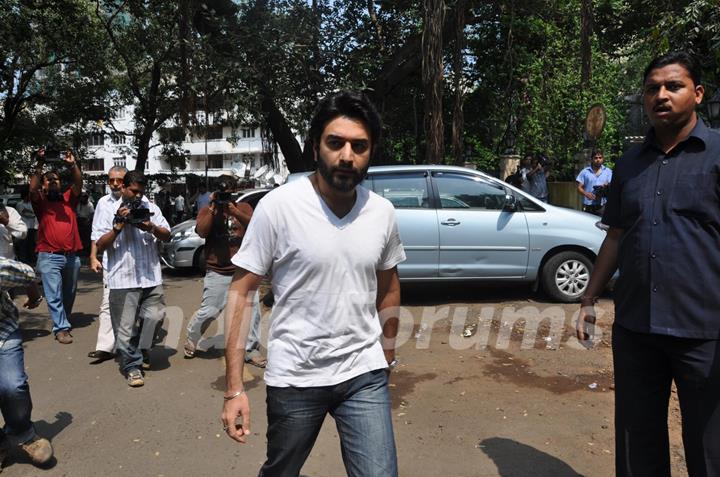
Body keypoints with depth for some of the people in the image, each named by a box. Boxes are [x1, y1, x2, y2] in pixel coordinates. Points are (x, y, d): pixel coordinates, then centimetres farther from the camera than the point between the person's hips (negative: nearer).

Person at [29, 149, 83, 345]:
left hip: (72, 256, 3)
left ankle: (65, 322, 32)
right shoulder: (41, 201, 6)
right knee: (54, 295, -6)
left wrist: (73, 165, -18)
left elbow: (78, 184, -2)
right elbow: (32, 189, -13)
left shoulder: (68, 199, 12)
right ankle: (61, 328, -3)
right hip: (49, 256, -3)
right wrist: (40, 165, -21)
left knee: (69, 294, 15)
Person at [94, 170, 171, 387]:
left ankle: (135, 351, 26)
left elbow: (167, 237, 8)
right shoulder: (109, 211, 4)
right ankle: (131, 366, 15)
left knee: (155, 316, 0)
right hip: (123, 279, -3)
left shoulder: (150, 208, 11)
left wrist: (152, 228, -11)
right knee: (126, 327, 1)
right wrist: (118, 226, -12)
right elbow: (99, 246, 0)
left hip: (151, 276, 3)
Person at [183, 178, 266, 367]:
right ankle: (191, 341, 28)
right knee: (209, 311, 1)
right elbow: (201, 232, -10)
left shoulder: (243, 207, 9)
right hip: (217, 272, -2)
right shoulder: (207, 210, 7)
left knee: (252, 307, -2)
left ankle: (251, 350, 12)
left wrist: (235, 212, -20)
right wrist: (213, 208, -12)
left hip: (243, 269, 2)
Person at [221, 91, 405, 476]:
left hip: (364, 375, 2)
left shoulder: (382, 212, -3)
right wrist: (234, 388, -13)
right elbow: (241, 293, -11)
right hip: (294, 377, -2)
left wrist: (388, 356, 16)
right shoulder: (278, 206, -15)